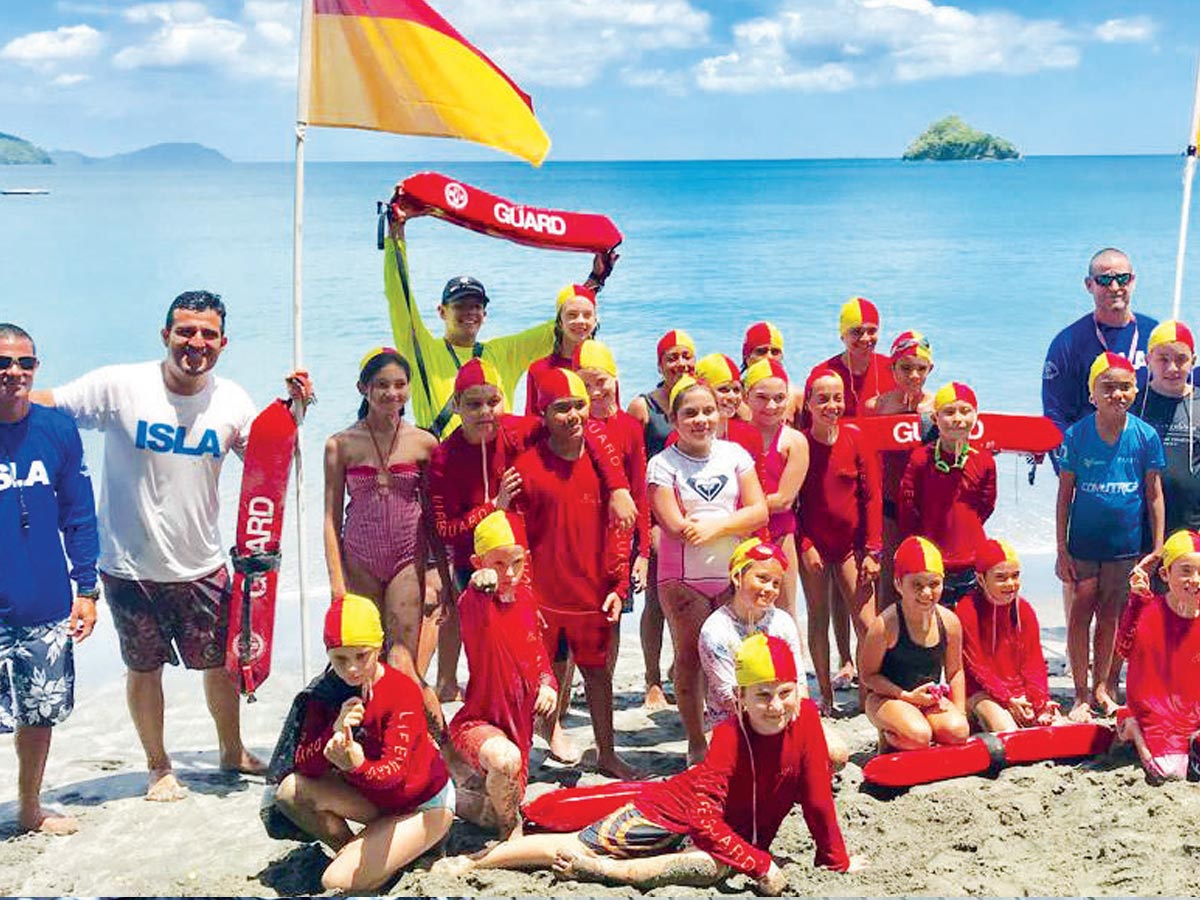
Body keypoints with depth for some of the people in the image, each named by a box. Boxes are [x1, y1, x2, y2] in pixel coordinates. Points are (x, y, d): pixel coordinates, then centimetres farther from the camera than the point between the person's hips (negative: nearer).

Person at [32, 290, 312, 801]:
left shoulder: (231, 401, -1)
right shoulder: (119, 386, -13)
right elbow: (42, 406, -9)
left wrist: (294, 413, -10)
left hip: (201, 566, 3)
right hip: (130, 566, -3)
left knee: (221, 662, 14)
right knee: (144, 666, 12)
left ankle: (232, 751, 37)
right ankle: (158, 767, 31)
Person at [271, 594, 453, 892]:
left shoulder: (402, 691, -25)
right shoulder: (327, 691, -9)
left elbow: (395, 771, -33)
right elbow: (302, 764, -16)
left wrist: (358, 766, -56)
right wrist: (334, 731, -35)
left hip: (423, 806, -6)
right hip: (373, 796, 6)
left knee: (338, 882, -21)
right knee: (290, 791, -18)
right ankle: (354, 852, 2)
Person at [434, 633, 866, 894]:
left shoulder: (805, 718, -18)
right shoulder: (730, 735, -27)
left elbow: (817, 796, -8)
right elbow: (704, 815, -34)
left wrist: (836, 860, -4)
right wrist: (760, 865, -36)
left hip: (735, 832, 2)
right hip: (675, 809, -2)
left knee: (712, 866, -36)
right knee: (575, 845, -5)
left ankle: (603, 869, -22)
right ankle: (469, 862, 9)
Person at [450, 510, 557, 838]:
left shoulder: (524, 596, 3)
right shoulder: (475, 602, -19)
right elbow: (481, 627, -45)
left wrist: (547, 684, -1)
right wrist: (482, 588, -65)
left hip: (519, 722, 7)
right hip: (479, 721, -7)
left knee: (506, 805, 15)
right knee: (505, 758, -39)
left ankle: (459, 799, 46)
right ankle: (512, 829, -9)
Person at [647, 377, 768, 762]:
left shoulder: (734, 455, 5)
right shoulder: (663, 465, -5)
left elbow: (760, 512, -1)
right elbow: (676, 527, -14)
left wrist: (713, 525, -16)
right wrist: (735, 522, -8)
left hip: (733, 573, 3)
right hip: (683, 578, -2)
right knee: (690, 657, 3)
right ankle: (696, 743, 14)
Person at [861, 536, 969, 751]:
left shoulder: (949, 622, -4)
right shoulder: (885, 625, -19)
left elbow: (955, 672, 9)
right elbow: (868, 675, -10)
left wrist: (960, 713, -2)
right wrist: (907, 696, -18)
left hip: (930, 698, 5)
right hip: (888, 697, -5)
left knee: (958, 731, -24)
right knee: (918, 736, -32)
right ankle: (888, 737, 3)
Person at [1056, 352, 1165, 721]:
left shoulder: (1146, 436, -5)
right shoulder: (1076, 435, -7)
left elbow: (1154, 496, 1)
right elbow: (1064, 495, -2)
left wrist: (1157, 551, 0)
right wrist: (1062, 551, -3)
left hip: (1127, 543, 1)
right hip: (1084, 542, -1)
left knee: (1112, 615, 11)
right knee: (1080, 613, 3)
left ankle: (1103, 687, 24)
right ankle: (1081, 695, 12)